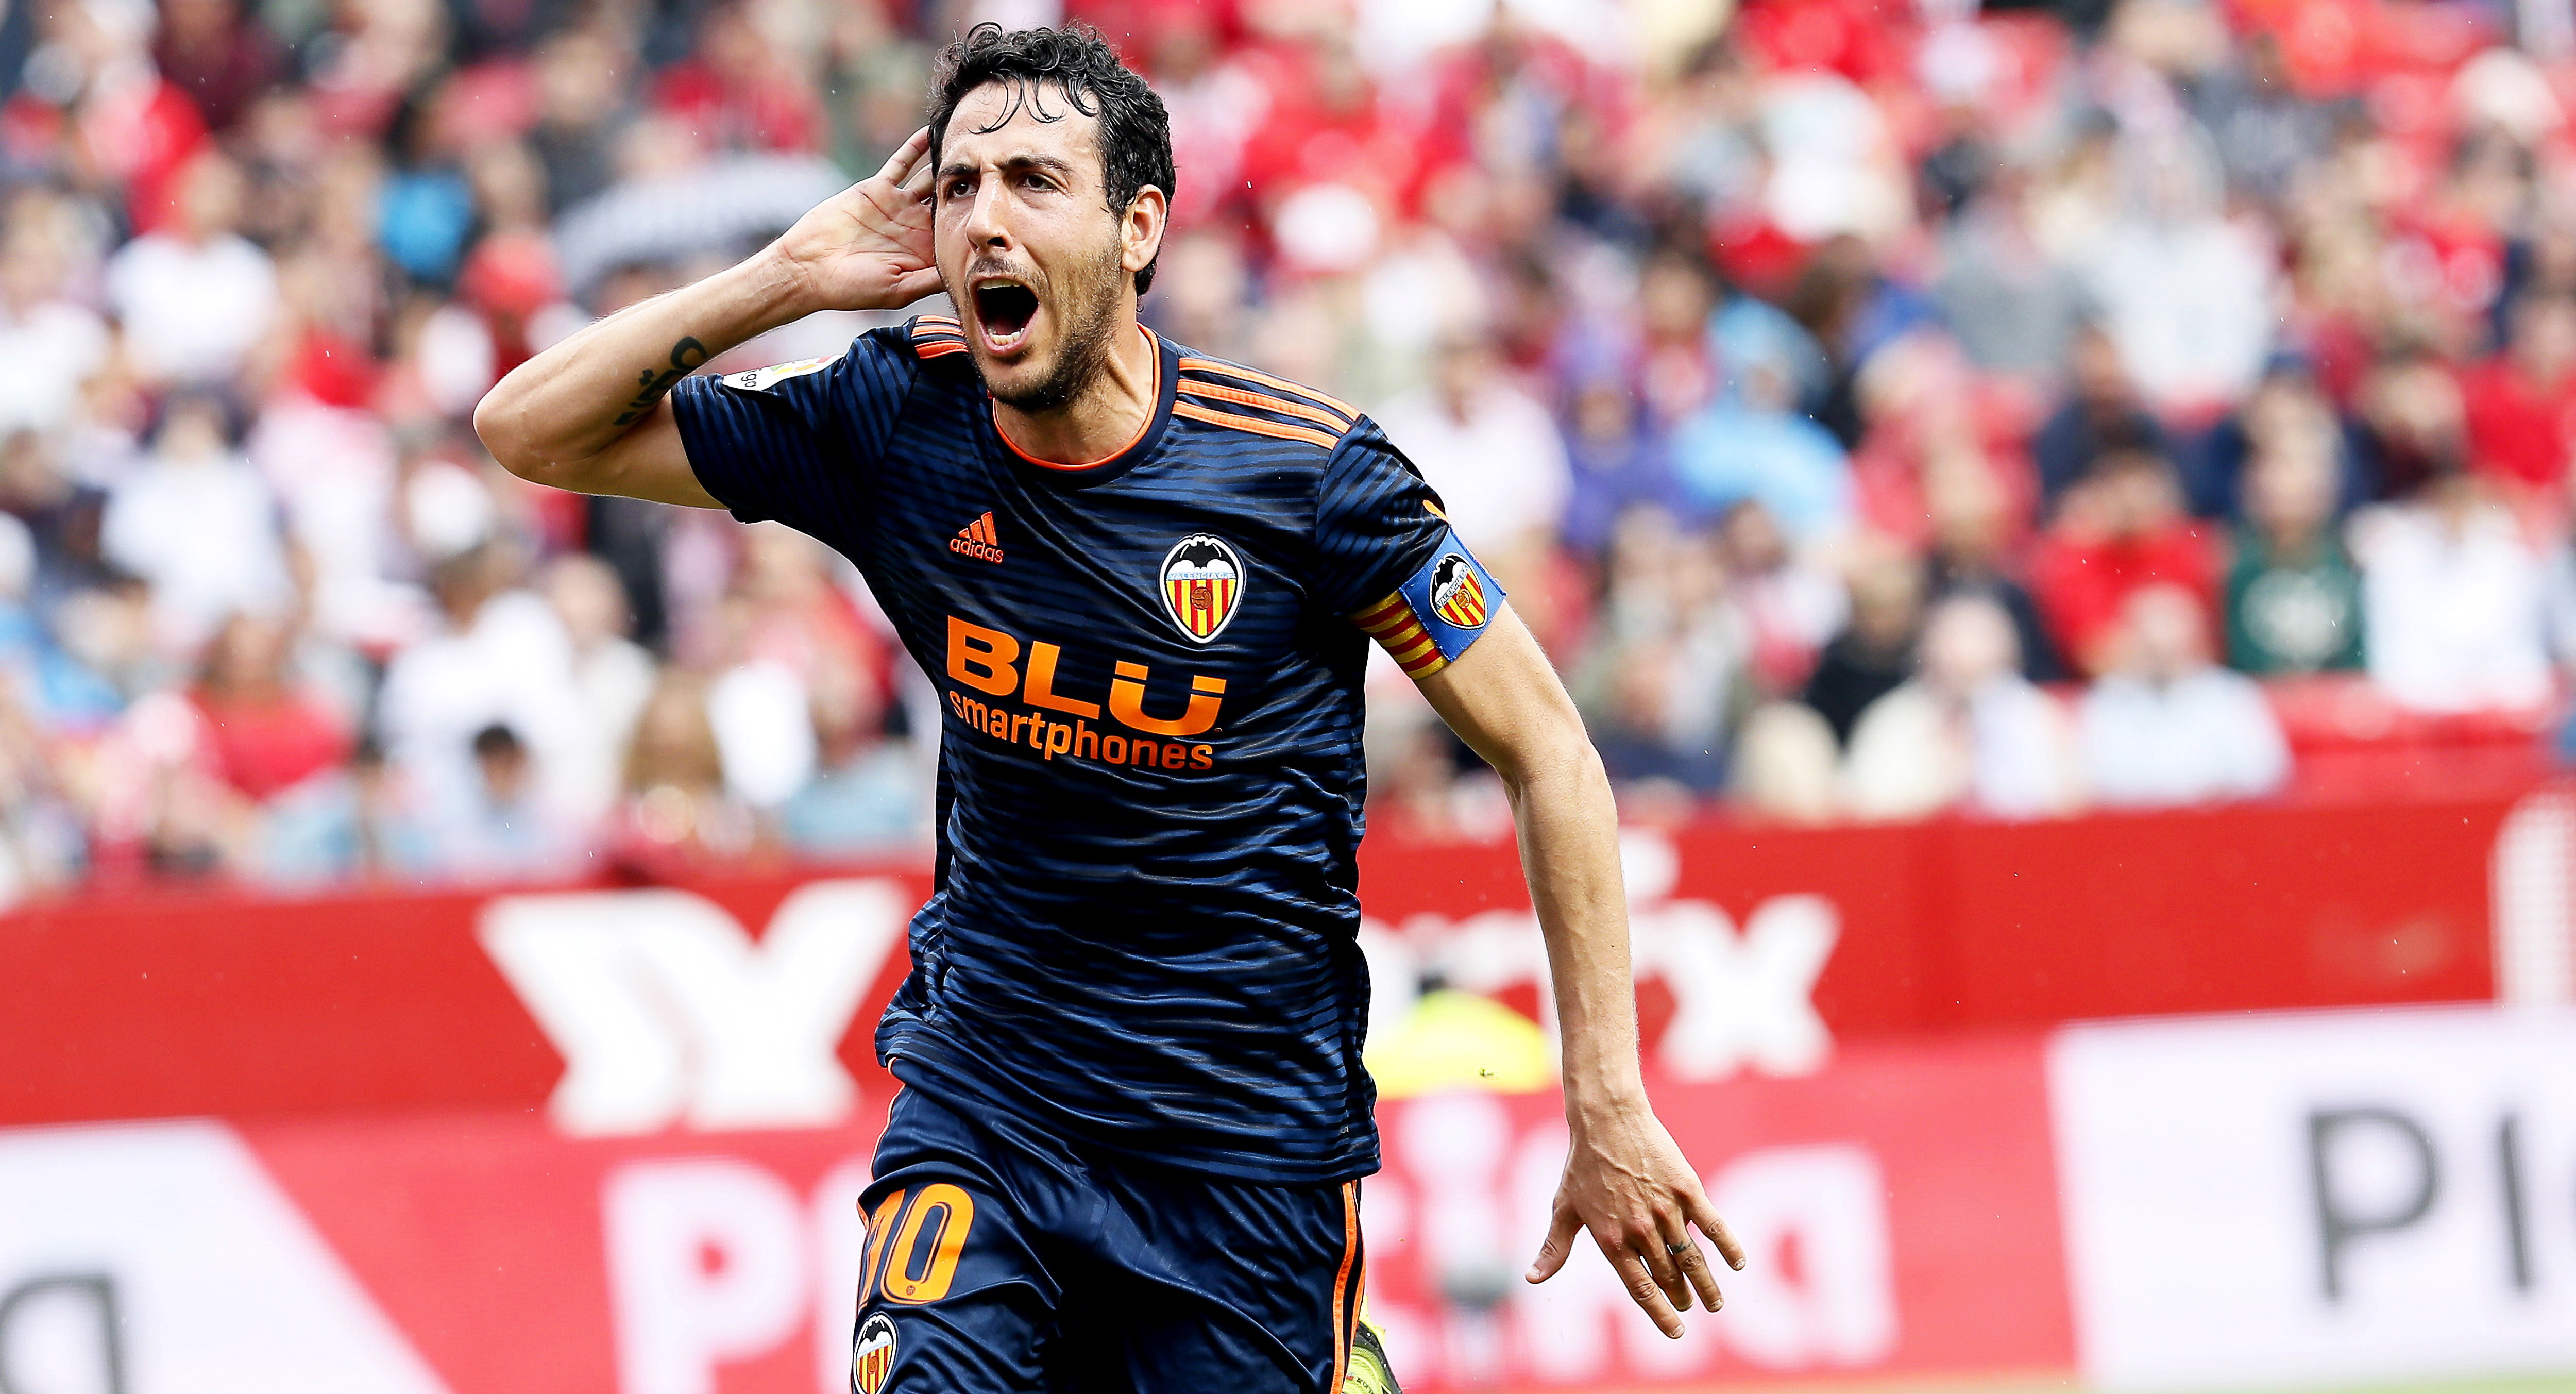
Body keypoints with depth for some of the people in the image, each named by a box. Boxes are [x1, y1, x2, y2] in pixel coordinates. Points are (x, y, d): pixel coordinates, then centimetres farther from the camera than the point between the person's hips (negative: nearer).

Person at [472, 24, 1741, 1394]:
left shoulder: (1310, 471, -13)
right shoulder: (896, 422, -4)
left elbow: (1547, 752, -5)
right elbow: (530, 429, 2)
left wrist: (1609, 1112, -9)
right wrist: (790, 276, -11)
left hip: (1254, 1127, -1)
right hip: (983, 1090, 1)